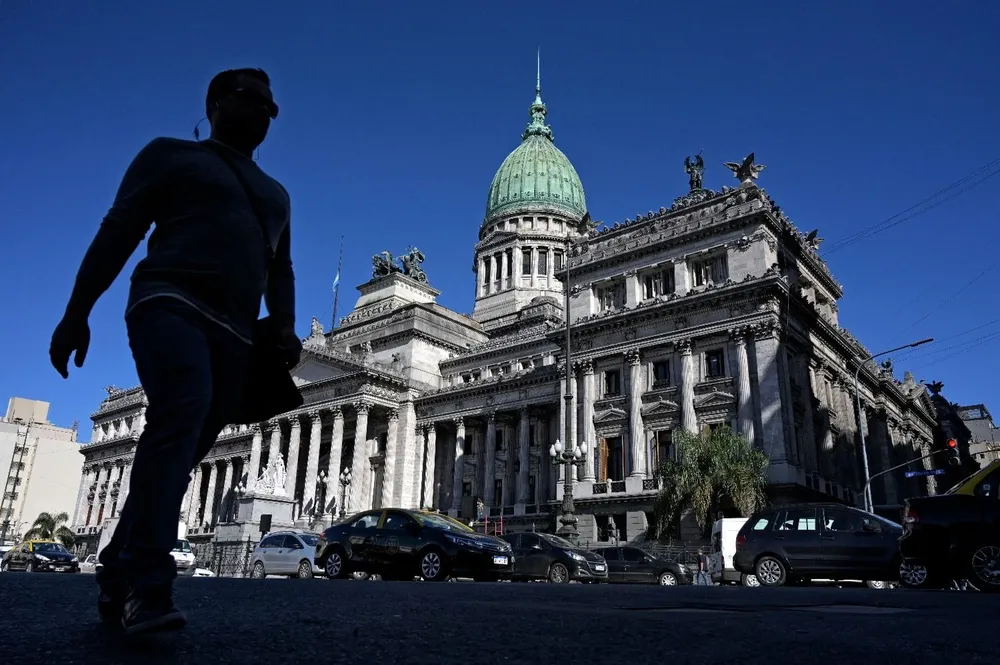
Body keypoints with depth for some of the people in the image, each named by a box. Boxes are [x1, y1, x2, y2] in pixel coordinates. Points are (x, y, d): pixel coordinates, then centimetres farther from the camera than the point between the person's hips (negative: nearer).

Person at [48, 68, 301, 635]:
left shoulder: (276, 194, 30)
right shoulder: (172, 155, 15)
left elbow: (281, 270, 24)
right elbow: (119, 230, 6)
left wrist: (285, 328, 5)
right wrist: (77, 311, -4)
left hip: (235, 335, 5)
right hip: (172, 305, -5)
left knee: (183, 445, 1)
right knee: (180, 417, -28)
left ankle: (118, 579, 12)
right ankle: (147, 585, -33)